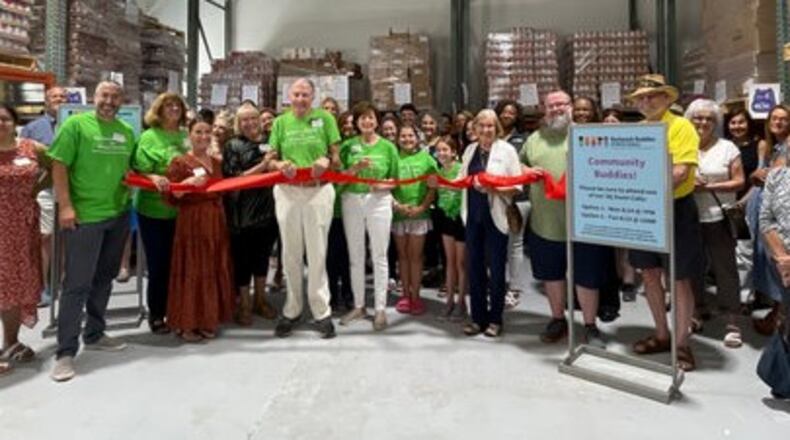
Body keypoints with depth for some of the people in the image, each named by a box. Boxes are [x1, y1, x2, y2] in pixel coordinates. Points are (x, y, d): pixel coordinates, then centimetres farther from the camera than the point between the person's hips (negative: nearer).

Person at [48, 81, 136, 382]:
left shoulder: (127, 131, 9)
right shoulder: (76, 124, -6)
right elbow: (59, 165, -10)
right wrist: (65, 205, -17)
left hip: (118, 215, 6)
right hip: (84, 216, -6)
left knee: (104, 278, 16)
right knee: (77, 283, -4)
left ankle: (94, 334, 31)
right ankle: (66, 351, 5)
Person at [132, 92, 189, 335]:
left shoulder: (186, 136, 9)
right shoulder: (149, 136, -3)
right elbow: (139, 170, -9)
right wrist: (153, 177, -28)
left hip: (181, 208, 4)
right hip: (154, 209, -4)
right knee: (158, 265, 1)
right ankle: (156, 316, 15)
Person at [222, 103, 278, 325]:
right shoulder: (233, 146, -2)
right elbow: (235, 179, -11)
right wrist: (262, 166, -17)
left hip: (267, 208, 4)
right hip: (242, 212, -4)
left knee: (263, 255, 14)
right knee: (243, 258, 4)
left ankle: (260, 299, 28)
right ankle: (244, 304, 17)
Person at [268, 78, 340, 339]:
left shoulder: (325, 118, 3)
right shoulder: (281, 122, 9)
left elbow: (336, 156, 3)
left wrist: (326, 161, -19)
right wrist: (281, 165, -15)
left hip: (318, 191, -2)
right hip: (287, 192, 2)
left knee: (317, 253, 2)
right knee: (291, 254, 8)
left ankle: (321, 311, 12)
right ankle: (292, 310, 20)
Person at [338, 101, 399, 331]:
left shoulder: (388, 146, 3)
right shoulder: (348, 145, 5)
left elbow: (395, 180, 5)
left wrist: (382, 186, -15)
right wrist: (357, 167, -18)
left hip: (379, 202, -1)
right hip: (352, 201, 2)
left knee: (379, 256, 1)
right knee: (355, 256, 9)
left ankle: (380, 308, 9)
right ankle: (359, 306, 20)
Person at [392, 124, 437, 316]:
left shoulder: (426, 158, 3)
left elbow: (433, 187, 0)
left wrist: (422, 207, -11)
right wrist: (396, 205, -11)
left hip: (419, 213, -1)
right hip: (398, 213, 2)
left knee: (415, 255, 3)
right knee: (403, 255, 8)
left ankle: (415, 295, 11)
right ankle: (405, 294, 17)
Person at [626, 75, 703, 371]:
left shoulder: (681, 127, -9)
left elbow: (682, 171, -20)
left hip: (675, 209, -6)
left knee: (679, 279, 2)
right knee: (649, 273, 13)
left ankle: (682, 343, 15)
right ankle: (662, 335, 29)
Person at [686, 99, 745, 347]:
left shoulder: (727, 148, 2)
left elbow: (739, 182, -2)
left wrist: (710, 187, -15)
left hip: (718, 219, -2)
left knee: (725, 269, -1)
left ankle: (732, 322, 5)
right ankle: (699, 310, 27)